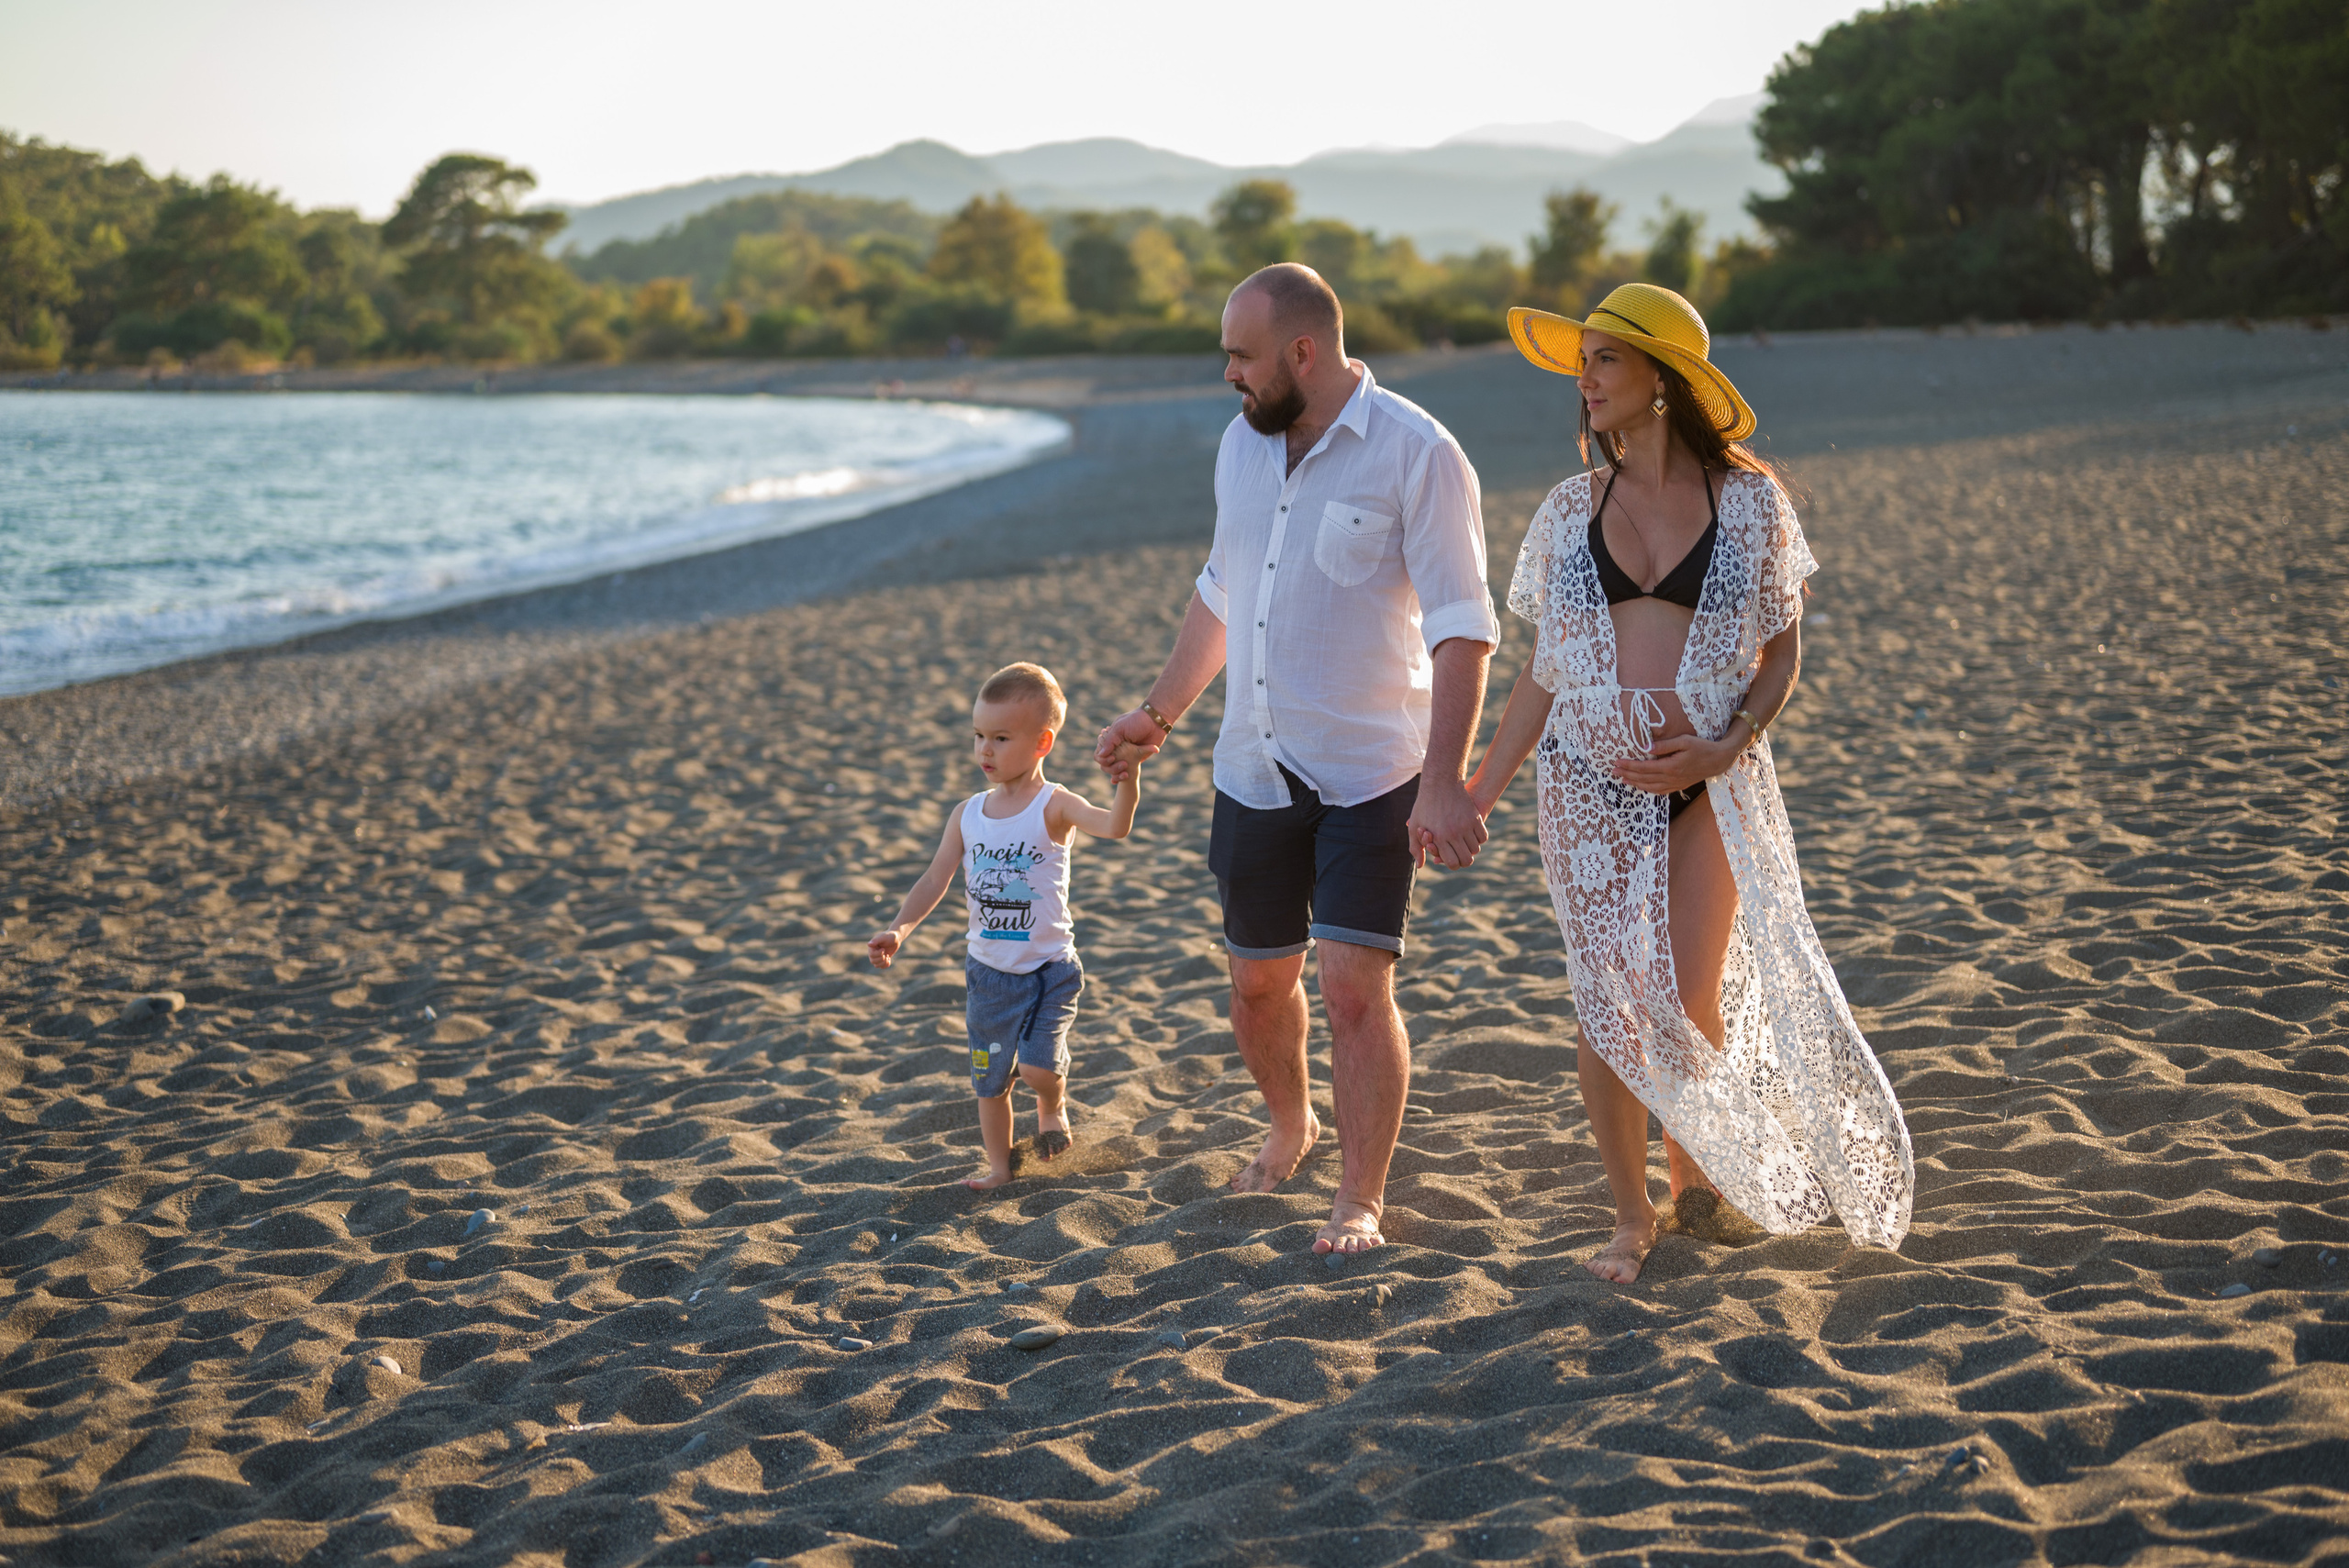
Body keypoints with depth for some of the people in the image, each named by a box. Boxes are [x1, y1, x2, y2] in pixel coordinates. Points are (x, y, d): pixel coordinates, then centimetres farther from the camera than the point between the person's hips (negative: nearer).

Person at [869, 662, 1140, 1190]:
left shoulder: (1053, 807, -13)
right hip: (990, 969, 5)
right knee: (990, 1078, 13)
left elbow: (1113, 826, -30)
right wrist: (898, 929, -12)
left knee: (1038, 1065, -17)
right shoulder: (967, 815, 1)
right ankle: (999, 1166, 31)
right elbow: (936, 879, 1)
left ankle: (1053, 1104, 18)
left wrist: (1127, 787, -49)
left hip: (1049, 967, -4)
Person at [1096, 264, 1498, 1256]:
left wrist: (1443, 781, -25)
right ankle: (1289, 1129, 41)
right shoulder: (1243, 443, 7)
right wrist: (1161, 711, 23)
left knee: (1355, 988, -11)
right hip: (1254, 767, 6)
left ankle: (1360, 1202, 3)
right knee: (1258, 981, 15)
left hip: (1371, 775, -6)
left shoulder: (1415, 455, -14)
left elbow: (1461, 628, -17)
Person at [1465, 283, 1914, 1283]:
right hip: (1588, 784, 2)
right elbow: (1543, 673, 10)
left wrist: (1727, 745, -13)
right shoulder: (1571, 511, 5)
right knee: (1608, 1004, 0)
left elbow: (1782, 651, 4)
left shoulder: (1750, 501, -1)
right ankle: (1630, 1214, 14)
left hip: (1709, 785, -1)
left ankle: (1691, 1154, 28)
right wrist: (1480, 788, 5)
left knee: (1691, 1004, -3)